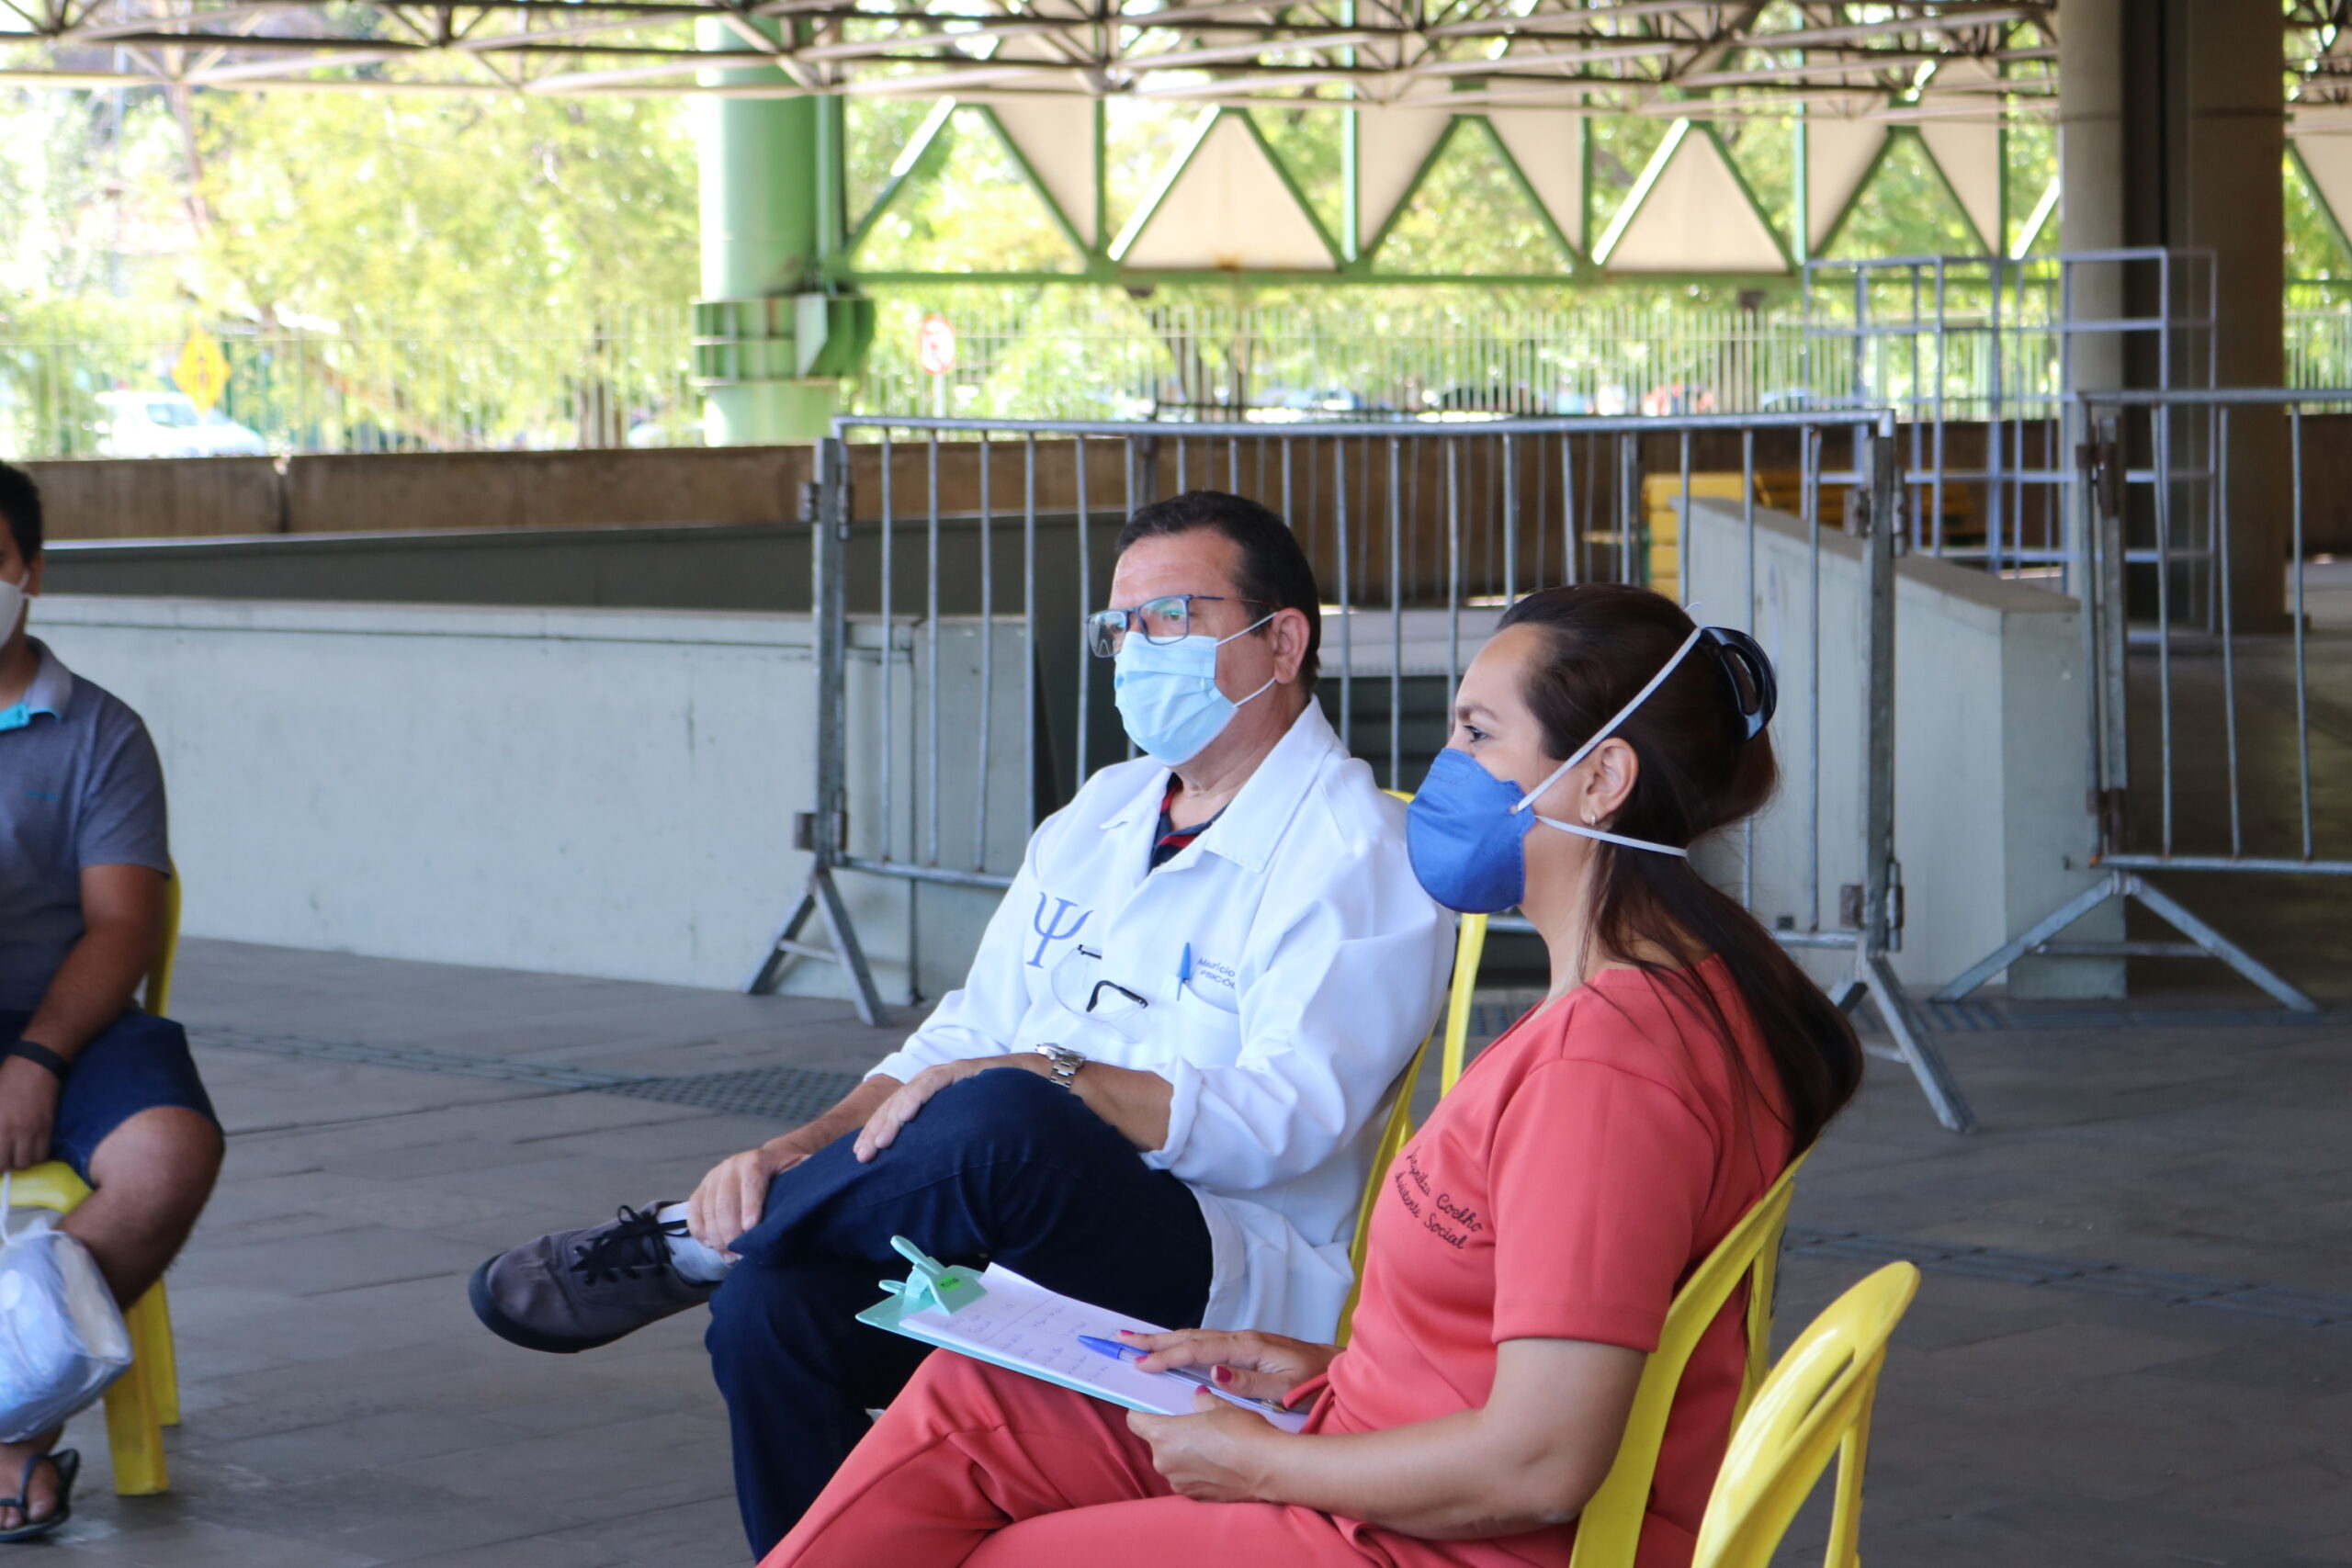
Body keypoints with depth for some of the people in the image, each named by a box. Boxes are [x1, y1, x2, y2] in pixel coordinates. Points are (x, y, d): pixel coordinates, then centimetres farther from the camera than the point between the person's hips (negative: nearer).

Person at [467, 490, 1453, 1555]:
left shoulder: (1357, 857, -5)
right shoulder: (1098, 816, 21)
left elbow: (1282, 1122, -18)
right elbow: (964, 1038, 19)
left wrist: (1045, 1078, -27)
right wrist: (802, 1148, 1)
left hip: (1239, 1282, -7)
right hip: (1028, 1244, 7)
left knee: (995, 1125, -36)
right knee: (773, 1304, -22)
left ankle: (694, 1245, -12)